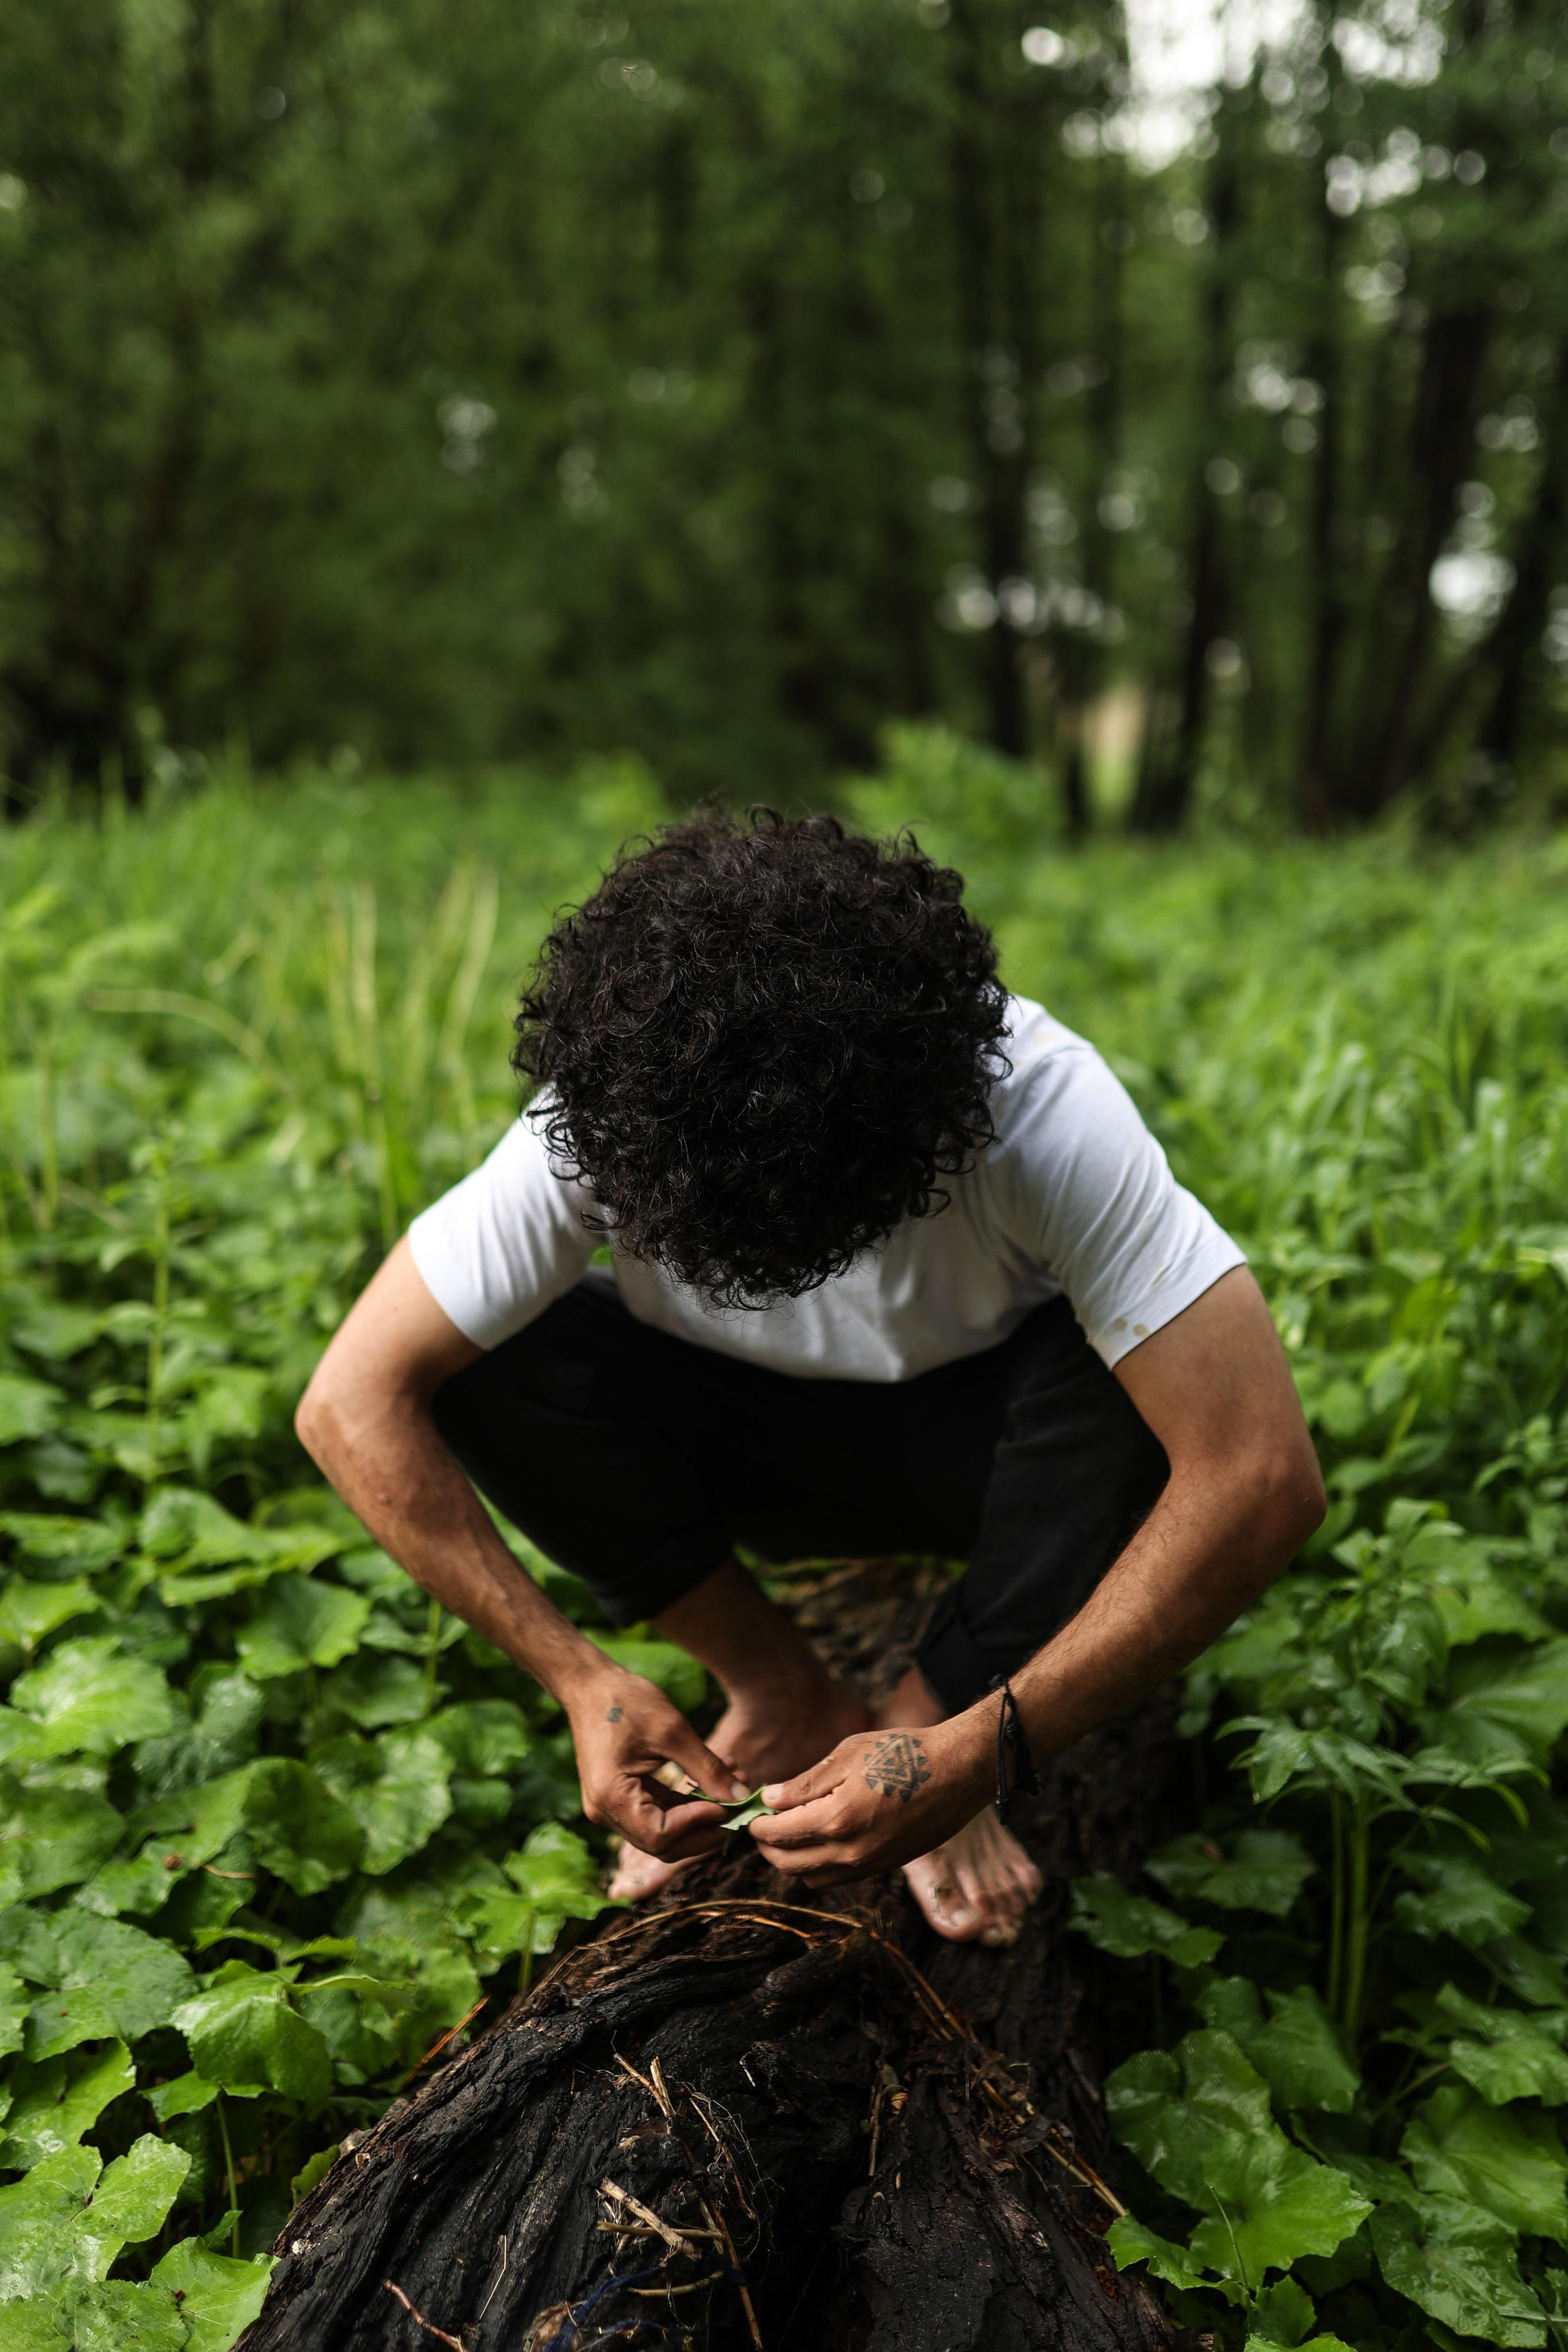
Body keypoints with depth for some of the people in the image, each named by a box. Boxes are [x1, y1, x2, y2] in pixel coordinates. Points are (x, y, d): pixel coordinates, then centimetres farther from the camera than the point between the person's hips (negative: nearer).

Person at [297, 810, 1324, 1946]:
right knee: (480, 1363, -26)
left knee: (1122, 1381, -36)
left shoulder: (1043, 1111, -35)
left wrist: (975, 1752, -42)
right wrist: (583, 1679, -33)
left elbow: (1265, 1474, -39)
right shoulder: (598, 1124, -30)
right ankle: (784, 1701, -8)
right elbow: (352, 1403, -26)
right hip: (754, 1448, 2)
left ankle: (931, 1720, -10)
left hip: (973, 1447, -1)